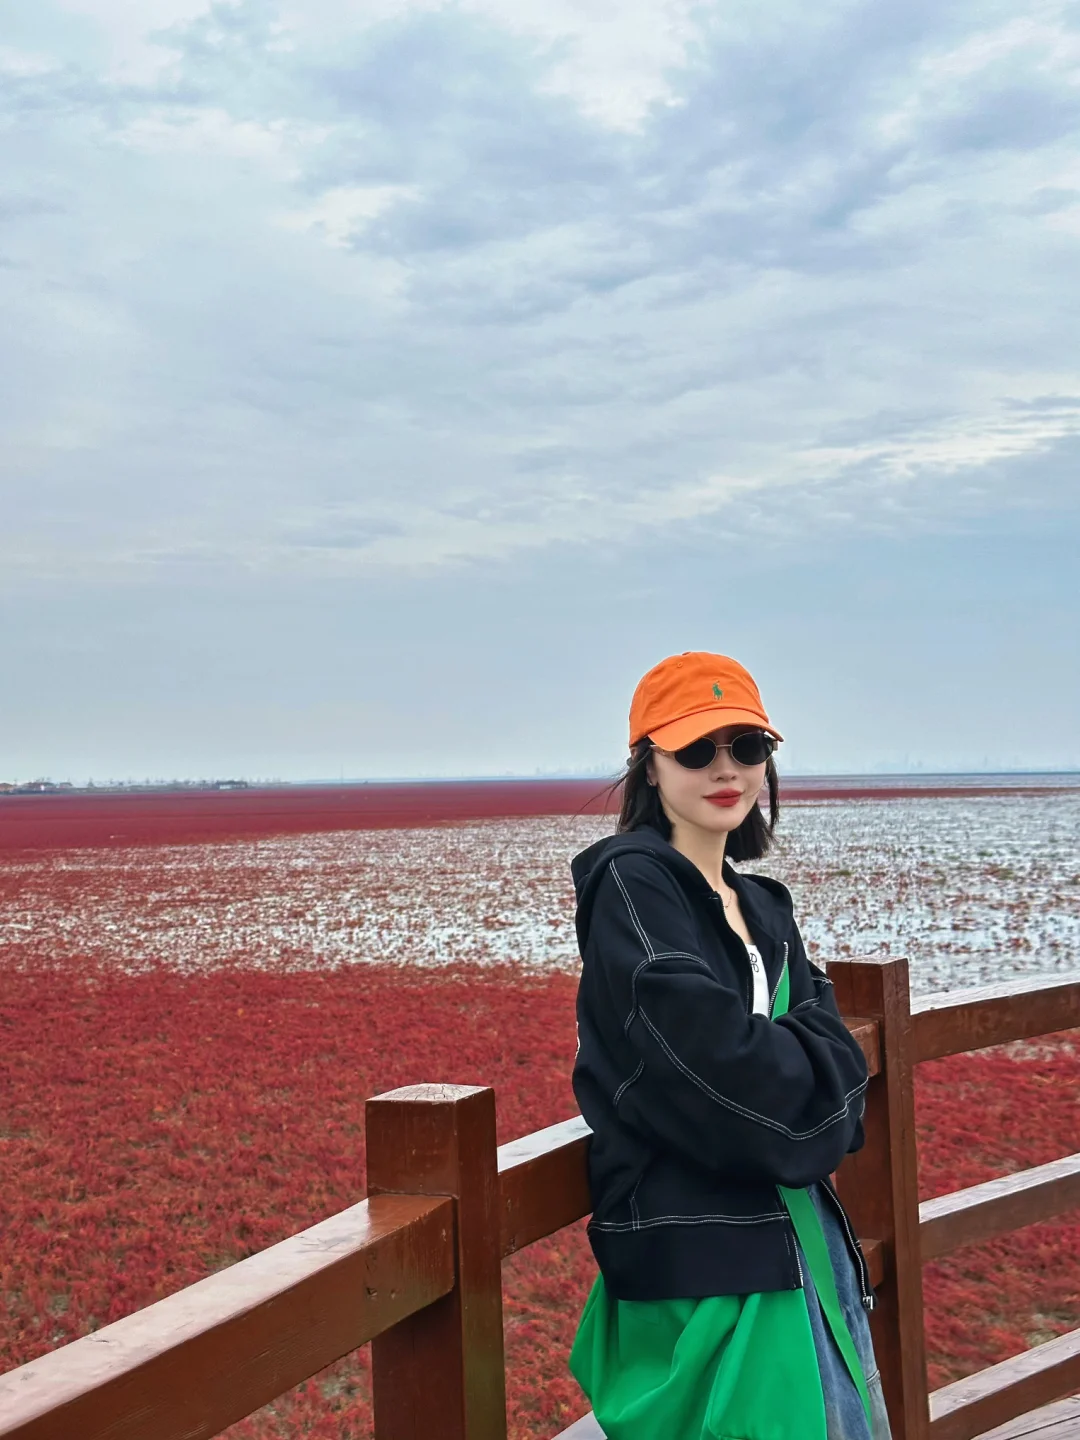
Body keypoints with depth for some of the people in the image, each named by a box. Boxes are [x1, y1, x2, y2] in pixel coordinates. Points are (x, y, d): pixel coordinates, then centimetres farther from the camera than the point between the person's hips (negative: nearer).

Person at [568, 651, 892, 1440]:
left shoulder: (762, 906, 14)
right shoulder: (631, 885, -11)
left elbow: (836, 1058, 6)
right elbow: (713, 1065, -21)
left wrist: (772, 1070, -12)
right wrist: (803, 1084, -6)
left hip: (801, 1231, 8)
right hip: (699, 1251, -8)